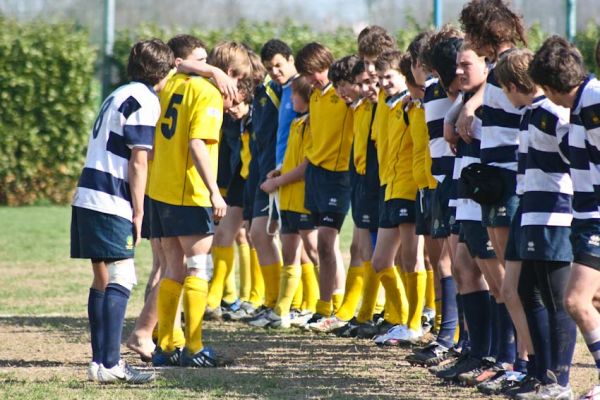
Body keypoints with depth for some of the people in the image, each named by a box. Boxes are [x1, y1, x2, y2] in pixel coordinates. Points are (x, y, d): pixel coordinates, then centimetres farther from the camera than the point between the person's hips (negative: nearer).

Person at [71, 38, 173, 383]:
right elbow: (138, 162, -12)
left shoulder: (121, 95, 21)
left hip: (89, 199, 9)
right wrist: (138, 212, -9)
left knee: (103, 281, 11)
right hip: (111, 204, -9)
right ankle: (110, 363, -16)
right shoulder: (146, 100, -8)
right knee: (121, 280, -10)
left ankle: (101, 361, 11)